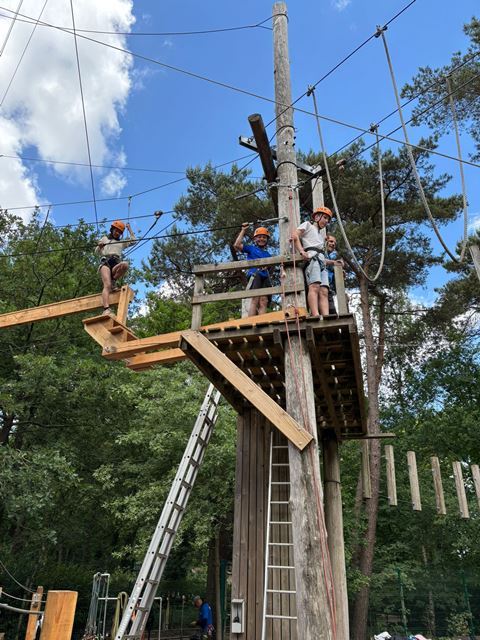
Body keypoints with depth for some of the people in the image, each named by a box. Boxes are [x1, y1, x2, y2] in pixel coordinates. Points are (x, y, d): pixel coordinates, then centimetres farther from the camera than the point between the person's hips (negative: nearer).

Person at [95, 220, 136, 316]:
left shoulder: (121, 242, 34)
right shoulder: (104, 238, 29)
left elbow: (133, 241, 22)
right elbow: (97, 252, 24)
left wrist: (129, 229, 27)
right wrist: (99, 246, 1)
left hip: (116, 263, 2)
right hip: (105, 262, -2)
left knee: (125, 264, -38)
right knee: (107, 285, -30)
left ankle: (113, 282, -16)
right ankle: (106, 309, -48)